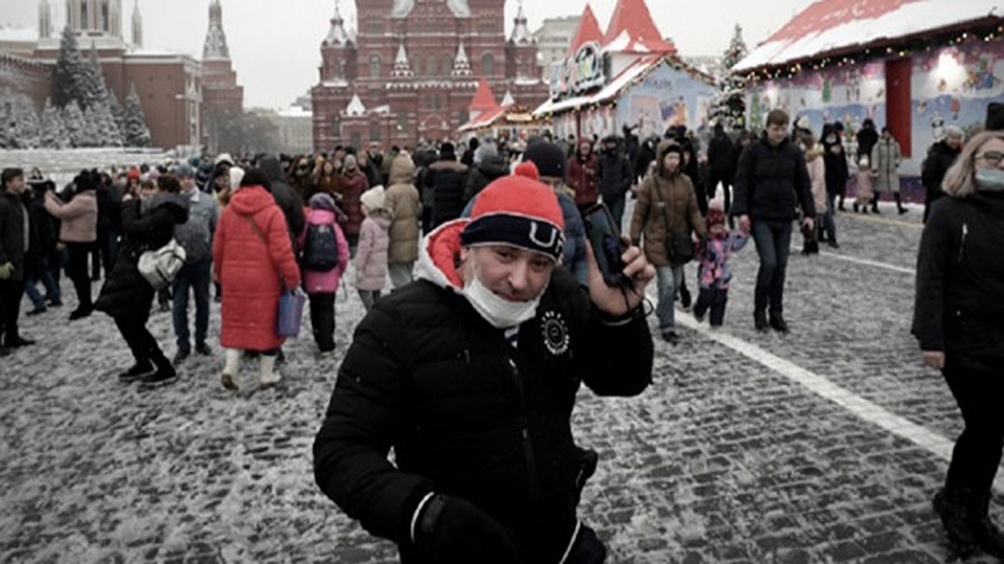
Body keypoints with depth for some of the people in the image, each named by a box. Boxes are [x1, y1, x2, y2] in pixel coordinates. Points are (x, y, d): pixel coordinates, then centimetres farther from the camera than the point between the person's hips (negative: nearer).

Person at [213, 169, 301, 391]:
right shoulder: (272, 212, -9)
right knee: (267, 323, 8)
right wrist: (292, 278, -8)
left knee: (236, 322, 15)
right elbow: (281, 250, -14)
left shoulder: (228, 211, 5)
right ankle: (267, 374, 16)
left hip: (234, 278, 4)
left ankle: (230, 367, 2)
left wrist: (220, 273, 23)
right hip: (264, 279, -4)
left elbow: (218, 247, 10)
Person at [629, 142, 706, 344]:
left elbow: (693, 211, 8)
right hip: (657, 242, -5)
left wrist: (702, 232, 0)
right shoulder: (650, 184, -9)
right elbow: (639, 215, -4)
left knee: (676, 283, 12)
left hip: (679, 240, 5)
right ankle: (667, 327, 1)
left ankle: (662, 312, 37)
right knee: (667, 284, -10)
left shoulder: (685, 182, 2)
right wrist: (634, 240, -5)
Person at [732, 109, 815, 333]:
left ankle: (776, 313, 18)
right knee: (769, 262, -12)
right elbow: (742, 181, -6)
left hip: (785, 218, 4)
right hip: (760, 217, -4)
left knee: (781, 265, 7)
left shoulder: (794, 152, 5)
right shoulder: (753, 150, -4)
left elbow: (803, 184, 9)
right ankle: (759, 311, 5)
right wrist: (741, 212, -14)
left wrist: (809, 213, 4)